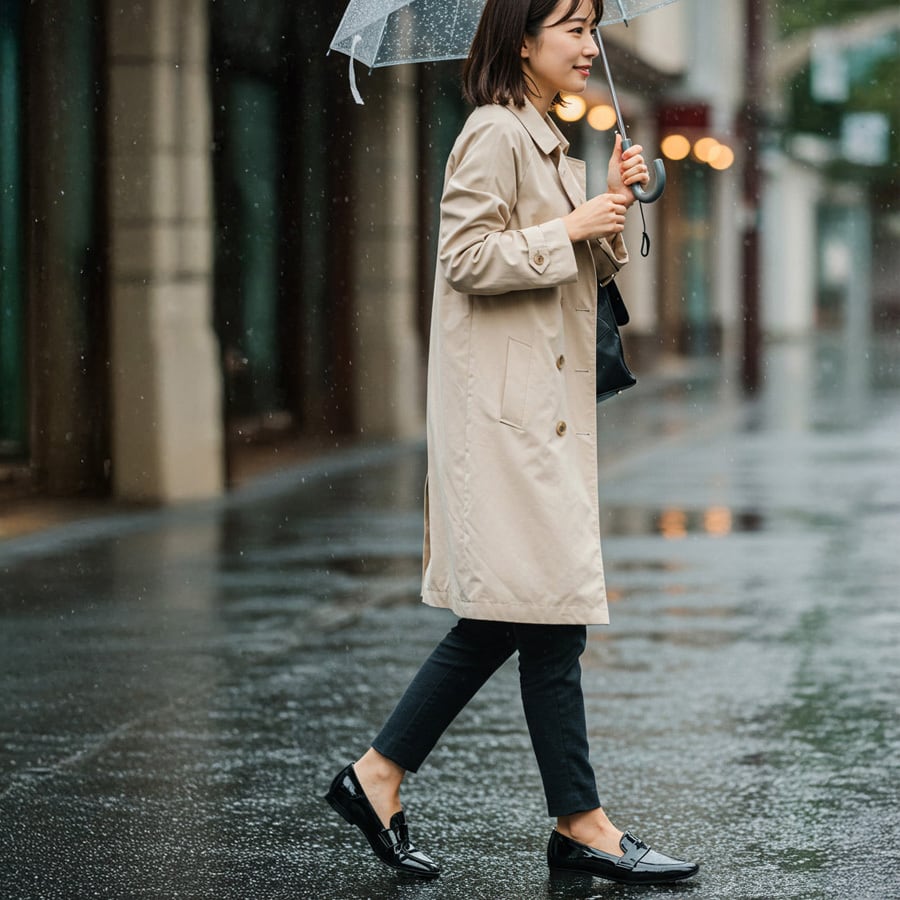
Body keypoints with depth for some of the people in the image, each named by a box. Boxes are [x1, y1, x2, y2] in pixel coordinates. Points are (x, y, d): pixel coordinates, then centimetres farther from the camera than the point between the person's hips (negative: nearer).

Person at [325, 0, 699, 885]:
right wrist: (567, 229, -15)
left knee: (509, 611, 10)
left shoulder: (551, 144, 18)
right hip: (504, 405, -10)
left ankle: (378, 774, 16)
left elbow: (583, 276, 22)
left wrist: (613, 210, 7)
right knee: (546, 610, -5)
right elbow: (468, 257, -19)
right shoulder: (495, 135, -11)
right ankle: (580, 823, 2)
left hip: (547, 404, 10)